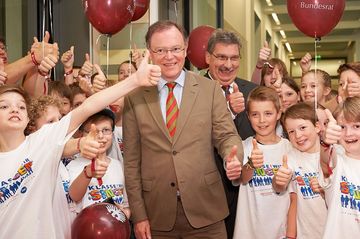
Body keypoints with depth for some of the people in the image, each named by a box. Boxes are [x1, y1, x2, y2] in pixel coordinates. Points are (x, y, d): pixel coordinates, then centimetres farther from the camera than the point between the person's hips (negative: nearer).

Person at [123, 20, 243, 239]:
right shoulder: (135, 97, 1)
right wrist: (139, 215, -1)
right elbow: (132, 159, 2)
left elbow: (227, 135, 1)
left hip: (205, 210, 0)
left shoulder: (210, 89, 1)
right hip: (157, 213, 0)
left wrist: (233, 158, -22)